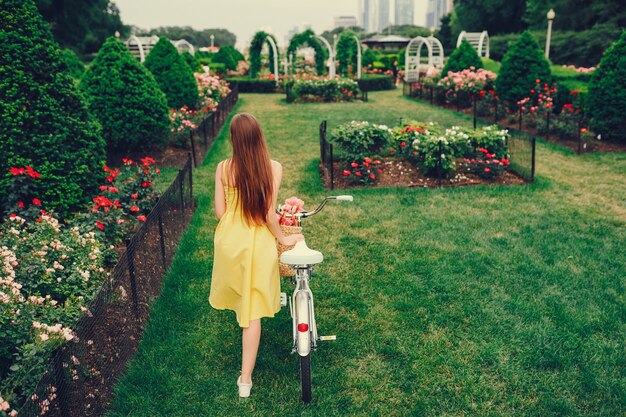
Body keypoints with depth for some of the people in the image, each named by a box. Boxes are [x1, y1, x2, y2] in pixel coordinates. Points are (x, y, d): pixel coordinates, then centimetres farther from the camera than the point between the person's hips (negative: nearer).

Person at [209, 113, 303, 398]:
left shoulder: (223, 168, -8)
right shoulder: (273, 167, -14)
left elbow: (219, 212, -3)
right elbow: (269, 214, -16)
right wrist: (283, 238, 1)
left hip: (229, 238, 2)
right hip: (258, 243, -2)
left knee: (239, 293, 32)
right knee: (252, 310, 7)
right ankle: (245, 379, 14)